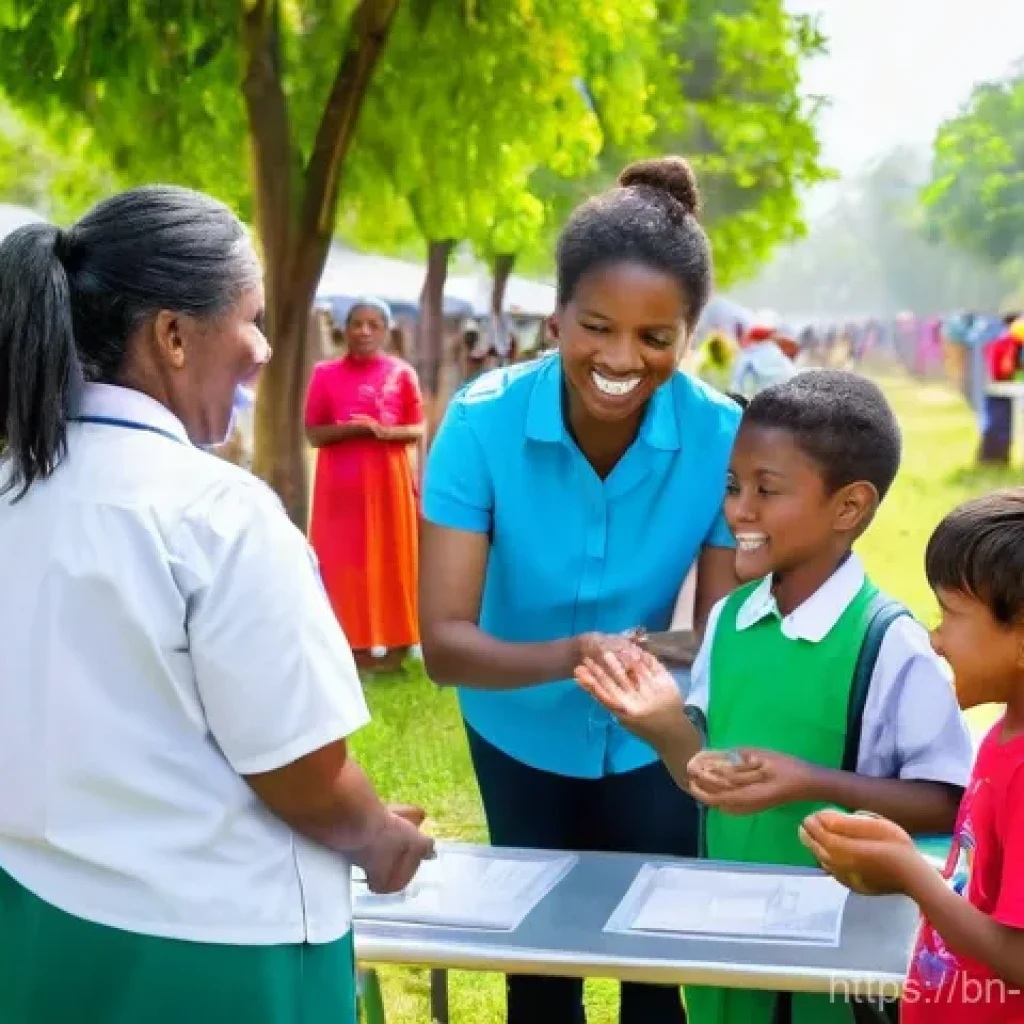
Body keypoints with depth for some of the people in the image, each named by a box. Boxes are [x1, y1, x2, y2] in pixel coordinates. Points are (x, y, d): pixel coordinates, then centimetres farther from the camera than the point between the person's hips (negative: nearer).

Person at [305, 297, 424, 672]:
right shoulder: (326, 374, 1)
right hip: (342, 483, 0)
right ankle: (353, 642, 8)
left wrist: (386, 431, -16)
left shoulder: (402, 373, 1)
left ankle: (392, 643, 10)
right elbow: (313, 433, 0)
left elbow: (418, 430, 3)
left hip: (388, 480, 0)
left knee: (391, 558, 3)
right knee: (343, 560, 1)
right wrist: (352, 428, -16)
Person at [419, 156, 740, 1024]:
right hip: (521, 733, 0)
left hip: (653, 741, 0)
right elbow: (443, 642, -30)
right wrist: (569, 657, -48)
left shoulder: (721, 437, -24)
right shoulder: (483, 421, -27)